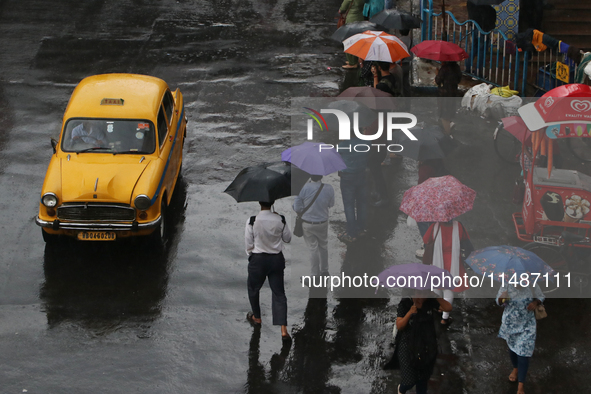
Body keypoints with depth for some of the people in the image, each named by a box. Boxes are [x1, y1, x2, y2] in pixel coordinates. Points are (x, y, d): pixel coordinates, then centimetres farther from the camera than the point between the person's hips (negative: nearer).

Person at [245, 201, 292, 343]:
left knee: (253, 288, 24)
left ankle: (257, 318, 43)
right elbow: (288, 238, 5)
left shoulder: (252, 220, -16)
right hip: (276, 259, 2)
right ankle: (283, 330, -5)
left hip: (258, 258, -2)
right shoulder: (280, 219, -9)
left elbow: (248, 243, -10)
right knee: (279, 293, 5)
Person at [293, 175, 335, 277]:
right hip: (322, 223, 1)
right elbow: (331, 205, -4)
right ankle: (324, 270, 35)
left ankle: (316, 274, 21)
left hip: (307, 224, -1)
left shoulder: (304, 188, -23)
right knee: (323, 246, 24)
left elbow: (297, 208, -15)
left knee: (313, 249, 13)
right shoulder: (329, 189, -19)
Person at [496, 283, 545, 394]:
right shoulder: (506, 285, -16)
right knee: (512, 346, 24)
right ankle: (515, 368, 55)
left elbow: (541, 297, 1)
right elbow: (499, 301, -3)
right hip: (510, 323, 2)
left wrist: (535, 303, -21)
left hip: (526, 325, -2)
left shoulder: (532, 286, -17)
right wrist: (501, 299, -27)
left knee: (523, 352, -7)